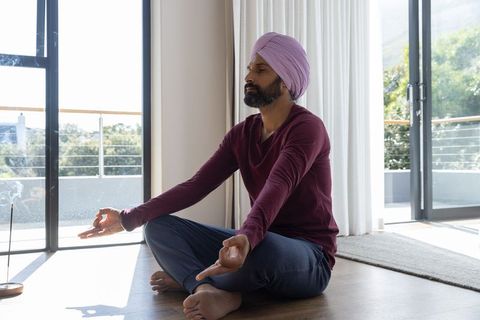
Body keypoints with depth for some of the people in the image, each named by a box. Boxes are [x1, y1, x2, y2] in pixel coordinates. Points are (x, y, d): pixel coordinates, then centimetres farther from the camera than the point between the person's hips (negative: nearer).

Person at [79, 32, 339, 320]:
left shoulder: (306, 127, -15)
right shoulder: (242, 133, 7)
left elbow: (277, 188, -34)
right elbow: (196, 186, 0)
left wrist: (248, 237, -52)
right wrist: (129, 218, -7)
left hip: (309, 259, -6)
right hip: (260, 243, 6)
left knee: (263, 247, -41)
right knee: (158, 226, -3)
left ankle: (191, 279, -11)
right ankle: (212, 289, -26)